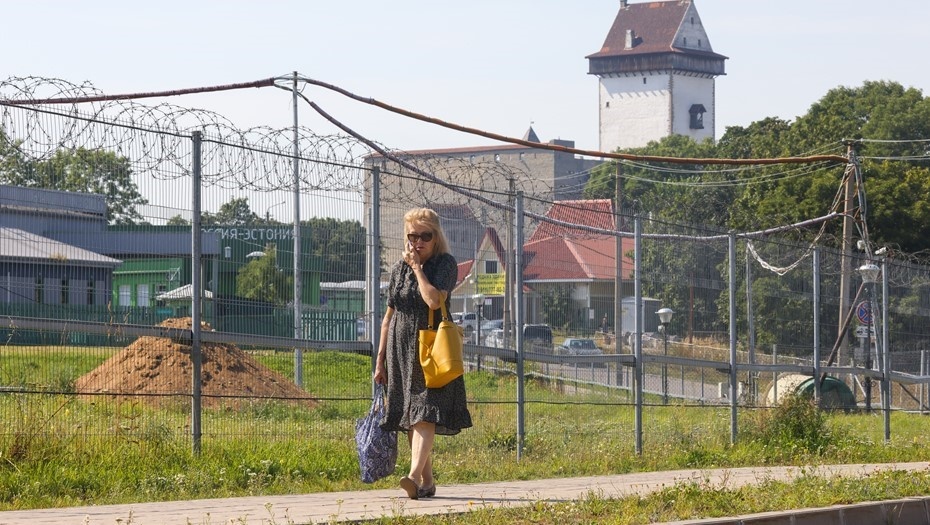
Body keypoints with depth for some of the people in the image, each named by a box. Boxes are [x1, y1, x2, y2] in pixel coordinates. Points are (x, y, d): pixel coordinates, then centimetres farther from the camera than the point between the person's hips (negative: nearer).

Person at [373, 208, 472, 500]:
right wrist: (380, 360, 13)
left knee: (425, 412, -18)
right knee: (408, 418, 5)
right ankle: (427, 482, 12)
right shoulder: (399, 270, 12)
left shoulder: (446, 264, -2)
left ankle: (415, 475, -32)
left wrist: (417, 267, -10)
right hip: (401, 350, 6)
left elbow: (434, 300, -21)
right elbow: (389, 317, 16)